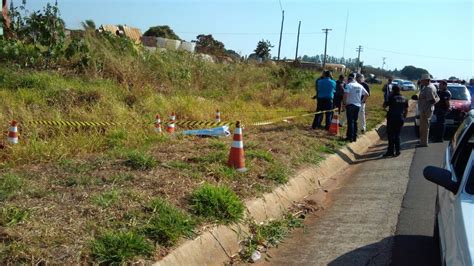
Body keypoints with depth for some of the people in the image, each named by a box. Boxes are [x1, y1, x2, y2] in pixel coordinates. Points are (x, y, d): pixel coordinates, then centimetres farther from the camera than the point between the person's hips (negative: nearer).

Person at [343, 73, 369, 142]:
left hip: (350, 105, -6)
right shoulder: (360, 86, 11)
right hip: (358, 105, 6)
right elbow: (367, 94, 15)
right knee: (355, 121, 13)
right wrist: (362, 101, 15)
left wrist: (344, 103, -9)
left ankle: (350, 137, -5)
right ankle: (354, 137, 16)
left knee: (350, 121, -4)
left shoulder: (349, 85, -7)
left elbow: (345, 94, -21)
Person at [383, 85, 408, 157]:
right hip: (400, 119, 5)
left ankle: (391, 151, 0)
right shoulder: (404, 99, 9)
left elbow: (384, 106, -5)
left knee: (390, 135, 1)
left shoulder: (392, 98, -10)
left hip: (392, 118, -5)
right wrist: (404, 118, 20)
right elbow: (406, 110, 13)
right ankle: (397, 151, 12)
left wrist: (387, 99, 7)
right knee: (397, 135, 12)